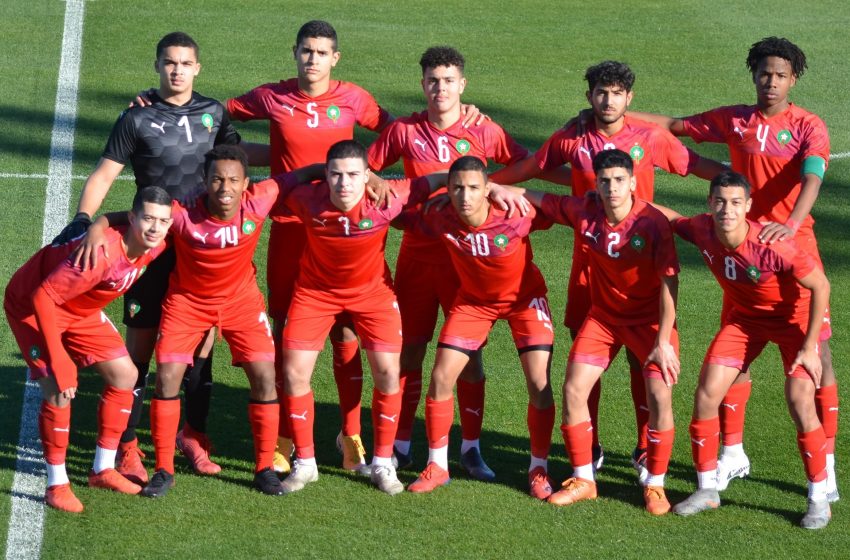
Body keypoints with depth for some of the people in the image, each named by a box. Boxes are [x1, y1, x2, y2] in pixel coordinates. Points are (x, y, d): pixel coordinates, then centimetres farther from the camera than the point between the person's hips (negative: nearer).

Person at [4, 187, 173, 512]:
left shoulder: (154, 248, -15)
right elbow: (43, 297, -37)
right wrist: (58, 363, -35)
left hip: (80, 309, 8)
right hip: (32, 305, -8)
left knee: (124, 375, 5)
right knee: (59, 390, -21)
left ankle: (103, 470, 18)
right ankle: (56, 485, -5)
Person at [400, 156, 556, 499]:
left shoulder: (515, 216, -33)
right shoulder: (441, 221, -26)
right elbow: (401, 216, -9)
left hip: (524, 296, -2)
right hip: (473, 298, 2)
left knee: (539, 384, -11)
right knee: (441, 378, -4)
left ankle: (539, 469, 9)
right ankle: (437, 465, 13)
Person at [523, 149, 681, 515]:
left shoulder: (653, 223, -23)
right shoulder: (584, 214, -12)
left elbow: (669, 284, -21)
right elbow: (536, 199, 4)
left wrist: (663, 341, -22)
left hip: (650, 319, -4)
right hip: (603, 316, 4)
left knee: (659, 395, -19)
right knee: (573, 389, -5)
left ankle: (655, 485, -1)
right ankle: (583, 480, 13)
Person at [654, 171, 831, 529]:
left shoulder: (771, 246, -37)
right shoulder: (702, 230, -21)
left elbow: (820, 285, -25)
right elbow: (674, 219, 4)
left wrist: (809, 347, -23)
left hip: (792, 317, -5)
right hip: (743, 316, 5)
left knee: (800, 404, -18)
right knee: (705, 395, -4)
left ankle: (819, 498, -1)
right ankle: (707, 489, 14)